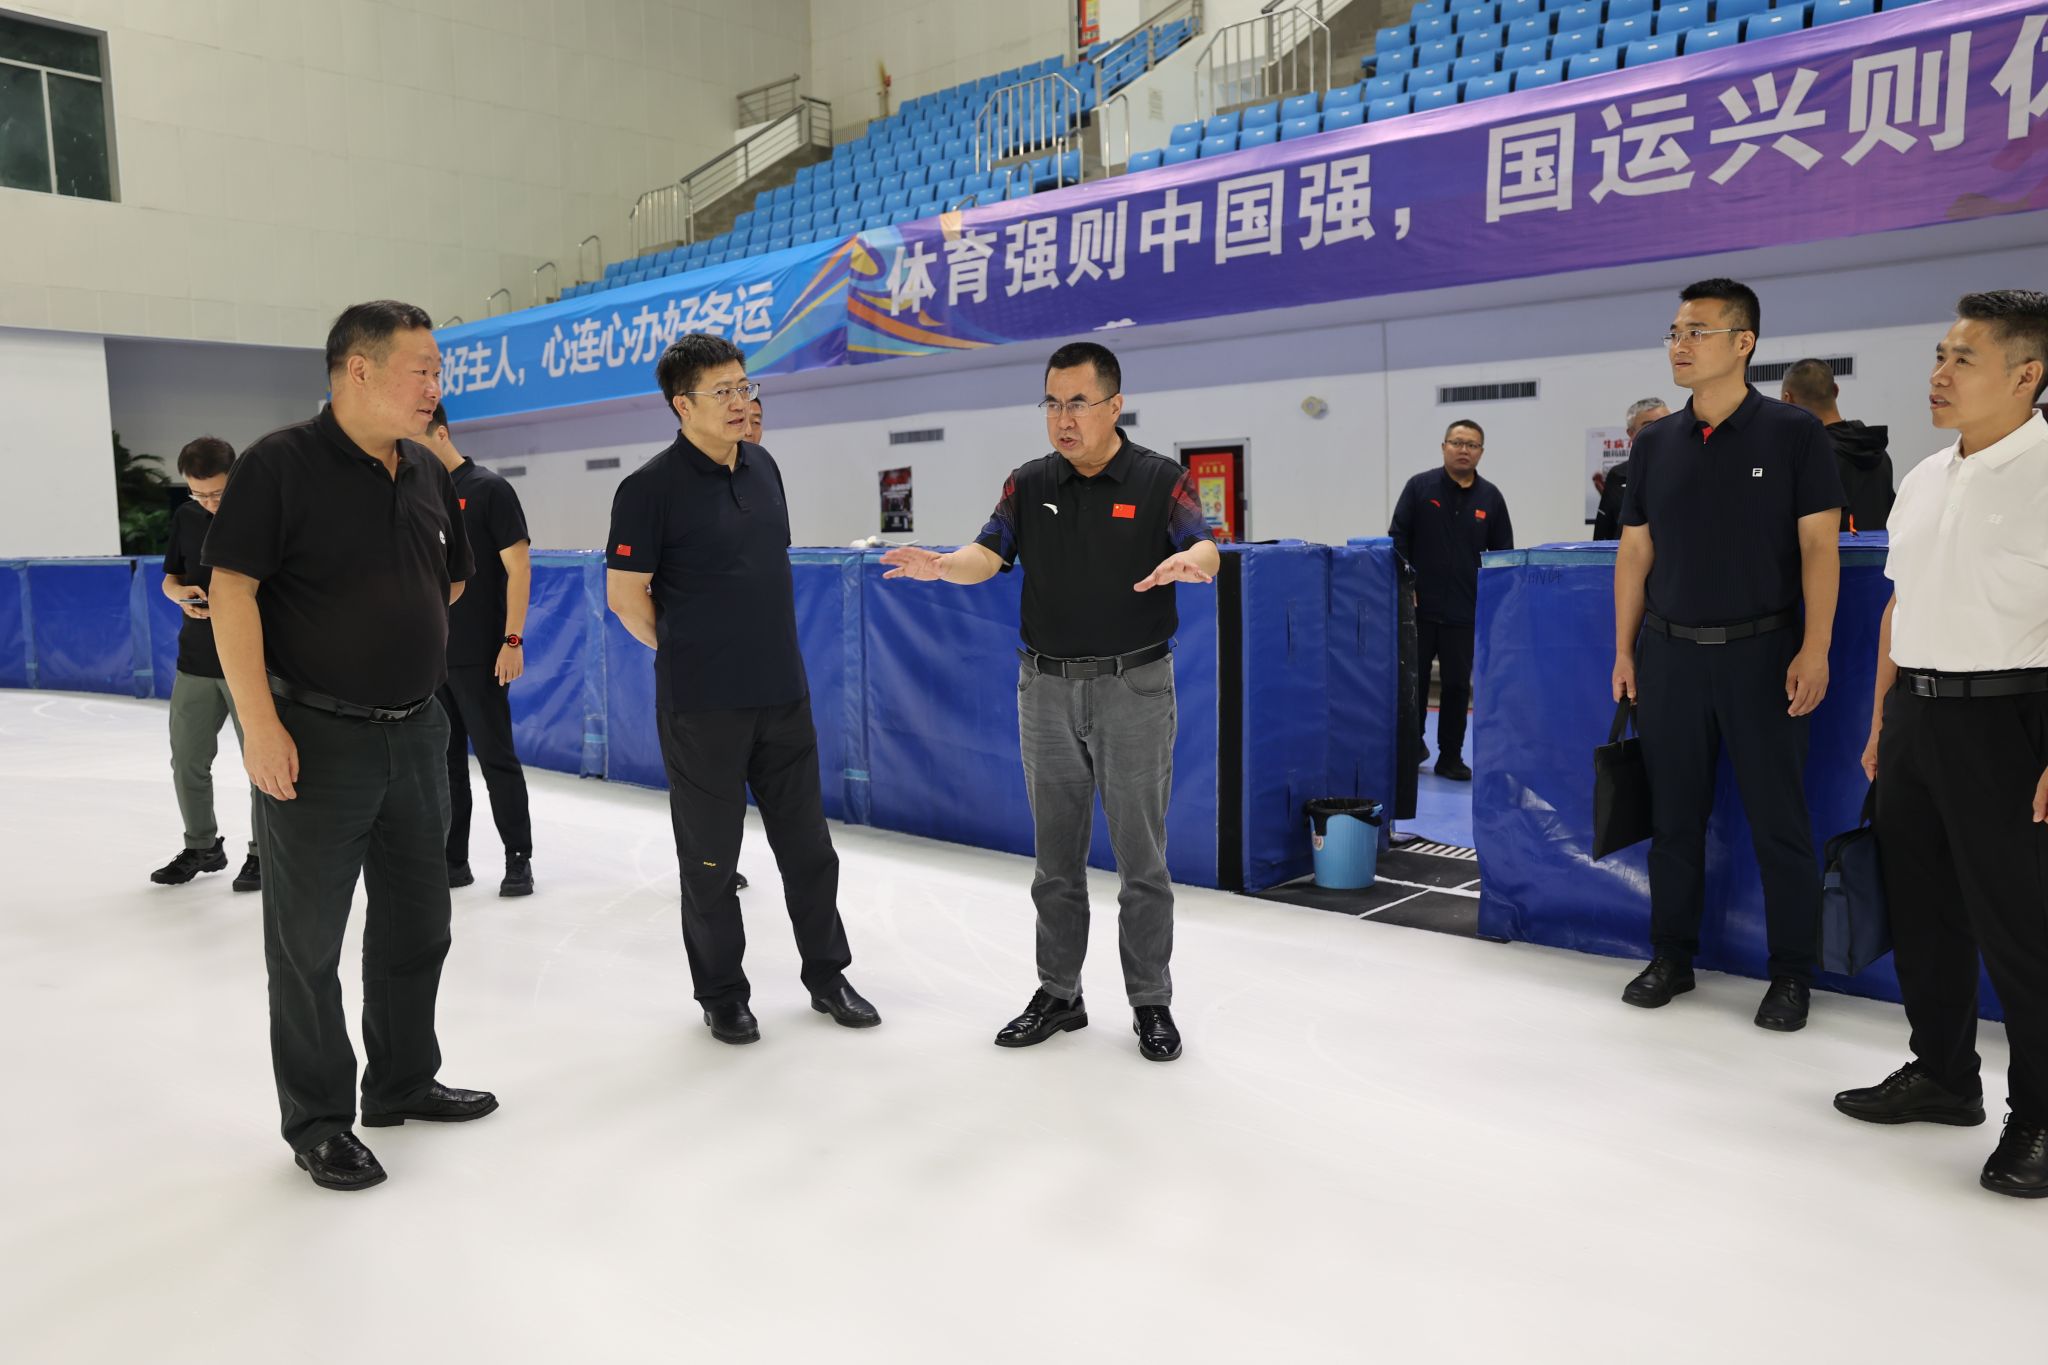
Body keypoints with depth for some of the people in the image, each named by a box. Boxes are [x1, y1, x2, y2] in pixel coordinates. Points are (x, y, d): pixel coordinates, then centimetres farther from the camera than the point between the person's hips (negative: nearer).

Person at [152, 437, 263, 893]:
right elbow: (170, 578, 15)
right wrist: (183, 594, -8)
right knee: (187, 760, 11)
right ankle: (202, 846, 28)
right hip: (196, 661, 5)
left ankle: (263, 853, 14)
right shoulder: (186, 517, 6)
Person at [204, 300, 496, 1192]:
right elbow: (232, 590, -15)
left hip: (417, 733, 7)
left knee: (416, 921, 17)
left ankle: (404, 1082, 35)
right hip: (317, 741, -7)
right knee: (309, 937, 7)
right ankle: (317, 1119, 22)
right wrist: (261, 723, -20)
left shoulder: (428, 474, 7)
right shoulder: (280, 464, -12)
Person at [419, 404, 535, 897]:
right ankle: (451, 860, 20)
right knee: (442, 761, 11)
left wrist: (512, 640, -15)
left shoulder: (488, 489, -7)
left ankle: (518, 859, 9)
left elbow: (518, 566, -10)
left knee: (496, 757, 0)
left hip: (478, 655, -6)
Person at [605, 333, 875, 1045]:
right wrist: (687, 655, 2)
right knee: (711, 856, 7)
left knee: (807, 844, 13)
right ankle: (721, 994, 24)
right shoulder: (651, 486, -12)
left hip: (783, 693, 6)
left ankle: (827, 975, 29)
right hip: (701, 706, -6)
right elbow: (626, 594, -9)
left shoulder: (763, 467, 7)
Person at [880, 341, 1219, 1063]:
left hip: (1134, 685, -3)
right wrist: (943, 564, -27)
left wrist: (1188, 562, -42)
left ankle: (1151, 1002, 18)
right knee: (1056, 855, 11)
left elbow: (1204, 548, -18)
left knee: (1141, 855, 4)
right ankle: (1058, 994, 24)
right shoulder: (1029, 484, 6)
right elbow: (989, 554, -5)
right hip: (1047, 686, 3)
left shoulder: (1159, 480, -4)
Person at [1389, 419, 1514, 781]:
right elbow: (1398, 537, -2)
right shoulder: (1420, 487, -1)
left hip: (1464, 611, 2)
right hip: (1419, 607, -2)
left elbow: (1503, 553, 10)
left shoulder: (1490, 497, 5)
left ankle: (1451, 757, 16)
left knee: (1457, 685, 6)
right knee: (1413, 681, 7)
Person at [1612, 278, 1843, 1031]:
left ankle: (1791, 974, 16)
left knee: (1778, 819, 3)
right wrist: (1624, 649, 6)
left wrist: (1814, 650, -13)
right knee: (1674, 813, 10)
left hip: (1761, 652, -3)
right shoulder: (1654, 443, 7)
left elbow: (1818, 547, -5)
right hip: (1670, 652, 3)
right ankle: (1671, 956, 22)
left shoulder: (1793, 432, -3)